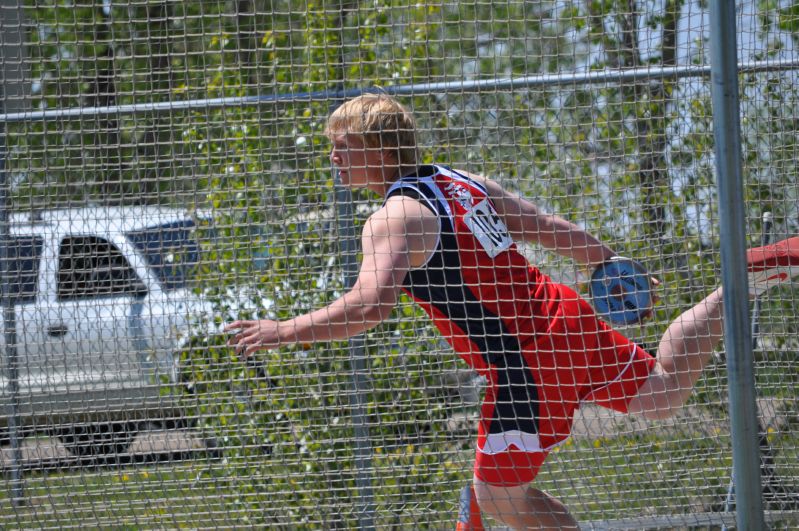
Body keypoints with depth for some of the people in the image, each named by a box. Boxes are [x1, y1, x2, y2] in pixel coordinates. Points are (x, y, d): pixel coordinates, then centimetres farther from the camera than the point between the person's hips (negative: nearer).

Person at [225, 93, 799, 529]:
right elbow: (553, 230, 15)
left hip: (526, 363, -8)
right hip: (564, 316, 8)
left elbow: (370, 305, -28)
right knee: (659, 395, 26)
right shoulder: (464, 182, 10)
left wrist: (281, 330, -20)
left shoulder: (394, 219, -13)